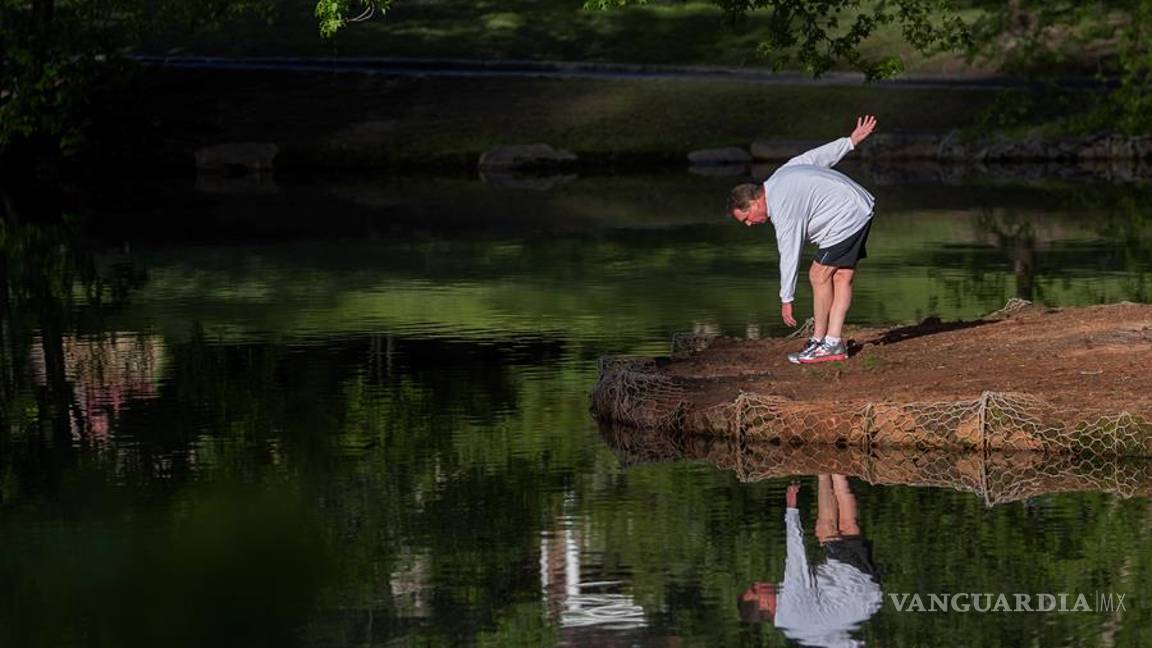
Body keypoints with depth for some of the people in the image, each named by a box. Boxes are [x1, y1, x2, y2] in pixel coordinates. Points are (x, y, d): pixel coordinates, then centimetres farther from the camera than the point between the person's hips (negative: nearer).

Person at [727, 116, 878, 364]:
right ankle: (834, 342, 1)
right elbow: (819, 155, 15)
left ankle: (819, 342, -2)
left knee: (819, 275, -7)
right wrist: (852, 140, 27)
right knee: (842, 277, 5)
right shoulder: (781, 176, 7)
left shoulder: (783, 210, -20)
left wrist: (786, 300, -8)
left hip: (846, 217, -10)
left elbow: (789, 257, -16)